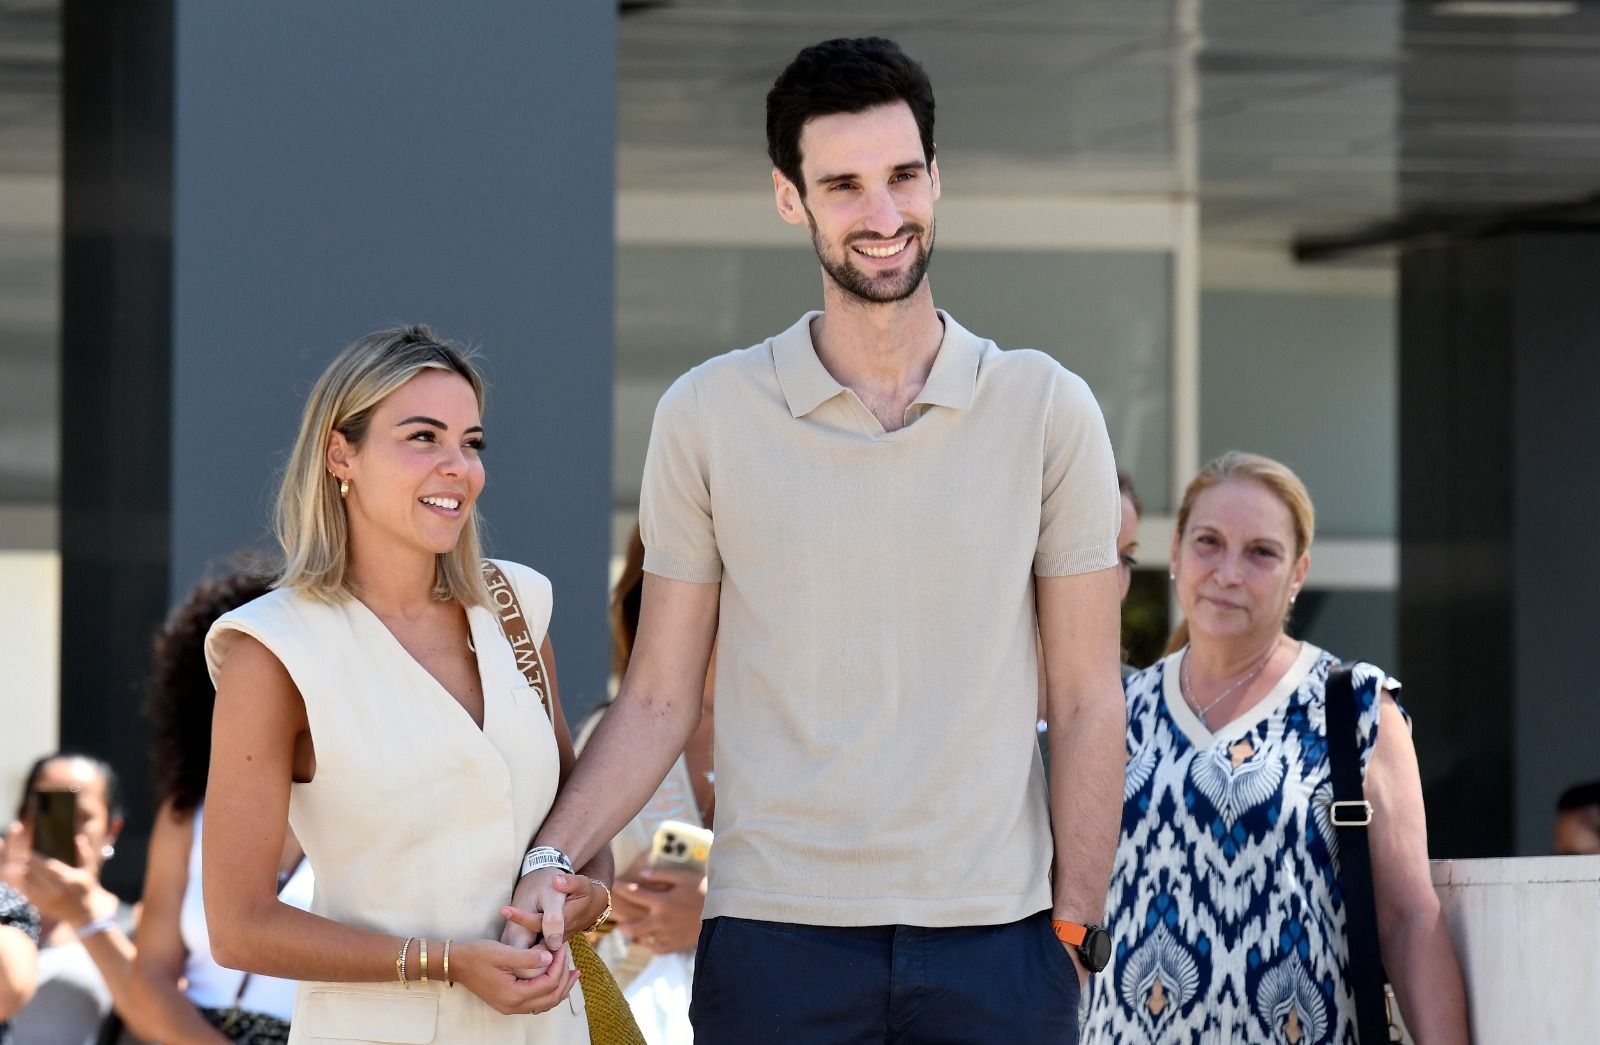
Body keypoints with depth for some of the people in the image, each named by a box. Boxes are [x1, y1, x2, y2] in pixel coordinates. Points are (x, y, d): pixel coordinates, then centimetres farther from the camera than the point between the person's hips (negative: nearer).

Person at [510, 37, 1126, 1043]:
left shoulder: (1047, 410, 4)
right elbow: (660, 700, 6)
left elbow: (1087, 703, 5)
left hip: (992, 937, 0)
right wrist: (549, 863, -8)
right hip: (774, 936, 0)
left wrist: (1074, 928, -1)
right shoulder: (708, 414, 4)